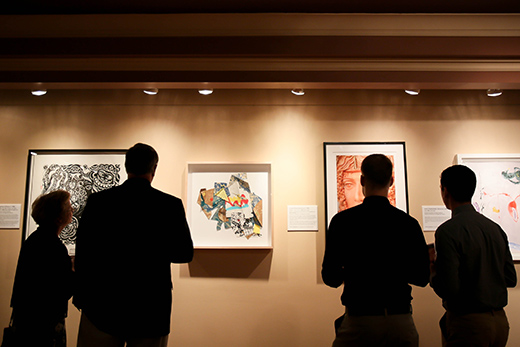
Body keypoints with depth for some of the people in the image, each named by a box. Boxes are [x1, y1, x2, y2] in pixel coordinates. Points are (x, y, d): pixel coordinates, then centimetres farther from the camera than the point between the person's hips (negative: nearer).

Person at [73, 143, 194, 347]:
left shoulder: (97, 201, -3)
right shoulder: (171, 205, -7)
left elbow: (83, 253, 0)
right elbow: (185, 253, 0)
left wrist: (81, 297, 10)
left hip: (102, 307, 1)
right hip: (151, 309, -1)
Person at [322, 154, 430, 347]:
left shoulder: (342, 221, -8)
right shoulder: (409, 223, -3)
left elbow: (331, 278, -5)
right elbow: (422, 277, 3)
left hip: (359, 322, -2)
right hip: (401, 323, 2)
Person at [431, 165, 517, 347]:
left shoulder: (448, 231, -18)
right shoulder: (495, 228, 4)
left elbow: (448, 288, -22)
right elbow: (511, 279, 8)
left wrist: (432, 269, -3)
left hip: (467, 324, -7)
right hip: (500, 321, 7)